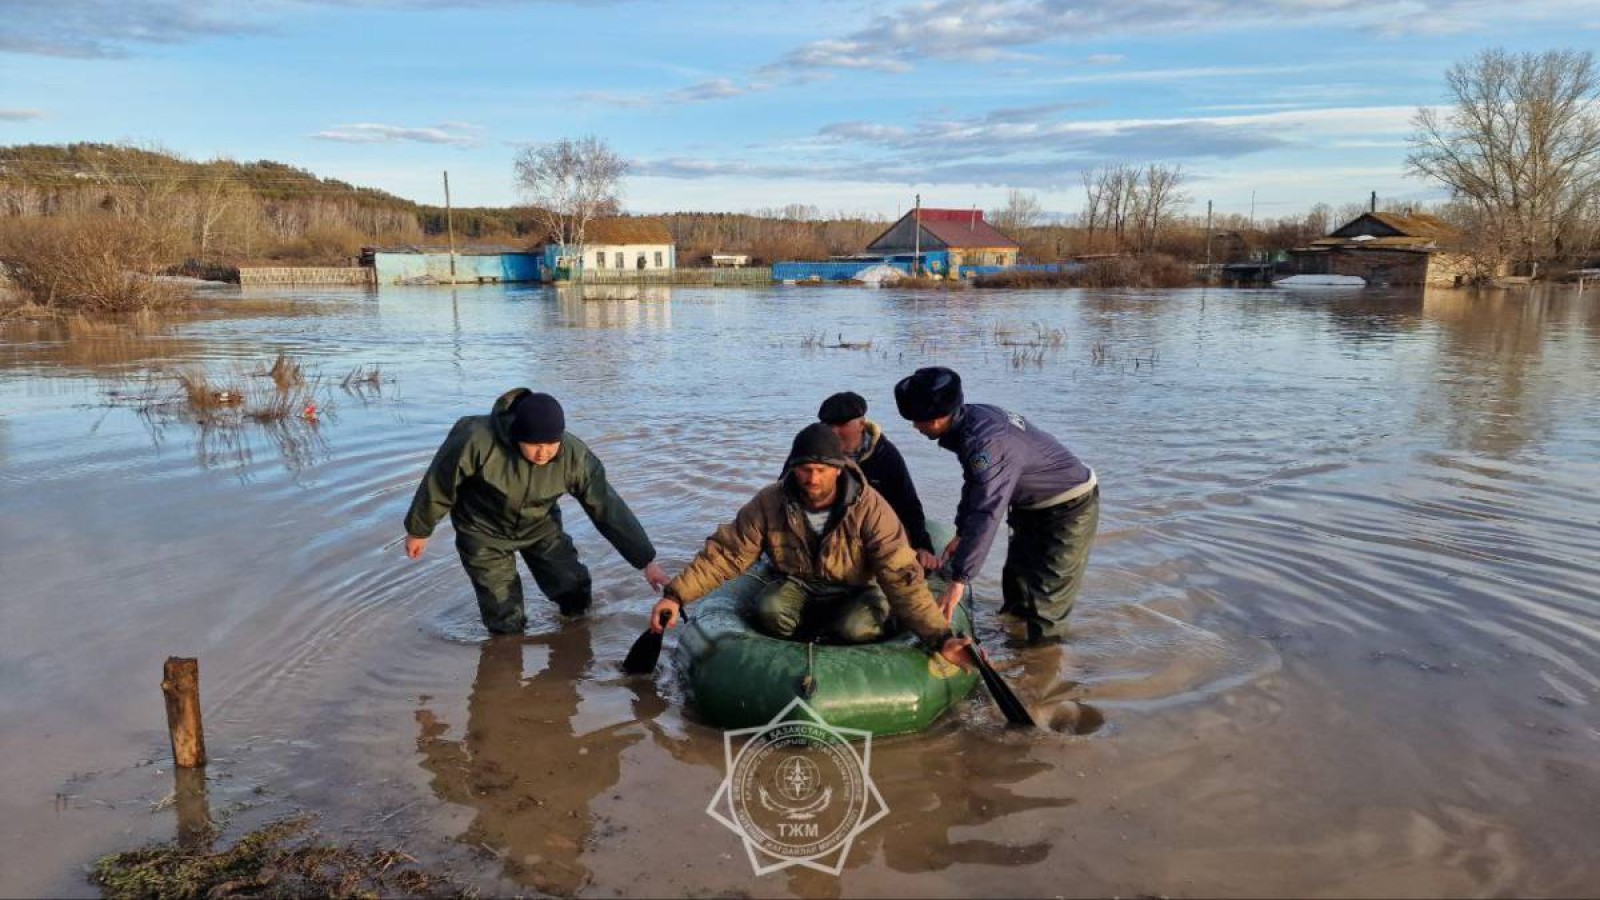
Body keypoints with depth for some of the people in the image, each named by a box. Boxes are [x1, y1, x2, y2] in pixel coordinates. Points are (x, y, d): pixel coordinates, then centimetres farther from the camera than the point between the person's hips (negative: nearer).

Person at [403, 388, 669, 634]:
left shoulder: (574, 456, -27)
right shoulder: (477, 441, -35)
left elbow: (608, 508, -21)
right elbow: (440, 484, -18)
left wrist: (647, 561, -23)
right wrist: (418, 530, -3)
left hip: (540, 526, 3)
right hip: (484, 532, -2)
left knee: (575, 594, 6)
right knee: (506, 624, -1)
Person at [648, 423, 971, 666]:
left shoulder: (870, 508, -25)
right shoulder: (770, 503, -17)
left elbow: (901, 578, -28)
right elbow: (726, 553, -13)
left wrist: (940, 637, -36)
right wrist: (676, 594, -25)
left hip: (854, 593, -1)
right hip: (796, 586, 1)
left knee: (857, 628, -34)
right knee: (769, 611, -31)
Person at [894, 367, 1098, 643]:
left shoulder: (987, 443, -37)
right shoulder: (972, 417, -8)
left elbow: (986, 515, -43)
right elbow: (974, 485, 5)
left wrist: (959, 580, -43)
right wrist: (961, 534, 3)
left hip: (1069, 506, -10)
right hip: (1033, 504, 10)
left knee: (1045, 599, -10)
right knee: (1016, 581, 22)